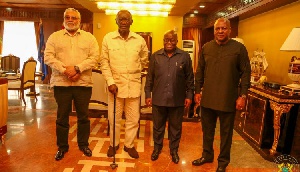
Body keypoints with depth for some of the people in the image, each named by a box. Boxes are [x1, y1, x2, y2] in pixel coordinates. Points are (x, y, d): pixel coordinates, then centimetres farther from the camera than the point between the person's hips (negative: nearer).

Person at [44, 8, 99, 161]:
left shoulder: (89, 37, 7)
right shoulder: (54, 37, 8)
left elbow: (94, 57, -4)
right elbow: (48, 57, -2)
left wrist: (77, 68, -16)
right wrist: (65, 70, -16)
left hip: (83, 83, 0)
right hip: (61, 83, 0)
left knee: (83, 116, 10)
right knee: (62, 117, 10)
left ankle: (83, 144, 28)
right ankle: (62, 147, 26)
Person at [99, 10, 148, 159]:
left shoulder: (140, 40, 1)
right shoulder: (108, 38, -2)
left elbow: (144, 60, 17)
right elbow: (104, 62, -1)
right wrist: (110, 81, -10)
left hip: (134, 85, 1)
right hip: (115, 84, -1)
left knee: (133, 118, 9)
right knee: (114, 118, 10)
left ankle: (129, 145, 29)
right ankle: (113, 144, 31)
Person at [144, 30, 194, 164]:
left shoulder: (185, 56, -1)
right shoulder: (155, 56, 3)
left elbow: (190, 78, 2)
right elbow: (149, 77, 5)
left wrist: (189, 95, 0)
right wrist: (147, 94, 3)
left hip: (177, 100, 0)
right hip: (158, 99, 1)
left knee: (175, 127, 14)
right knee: (158, 126, 15)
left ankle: (174, 150, 33)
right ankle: (157, 147, 35)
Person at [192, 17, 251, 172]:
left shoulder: (239, 48, -5)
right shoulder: (206, 47, 5)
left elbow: (246, 73, -6)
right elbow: (200, 71, 8)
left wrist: (242, 95, -10)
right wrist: (197, 91, 6)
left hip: (228, 100, -3)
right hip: (207, 98, 4)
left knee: (226, 132, 11)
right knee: (207, 129, 17)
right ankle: (207, 155, 38)